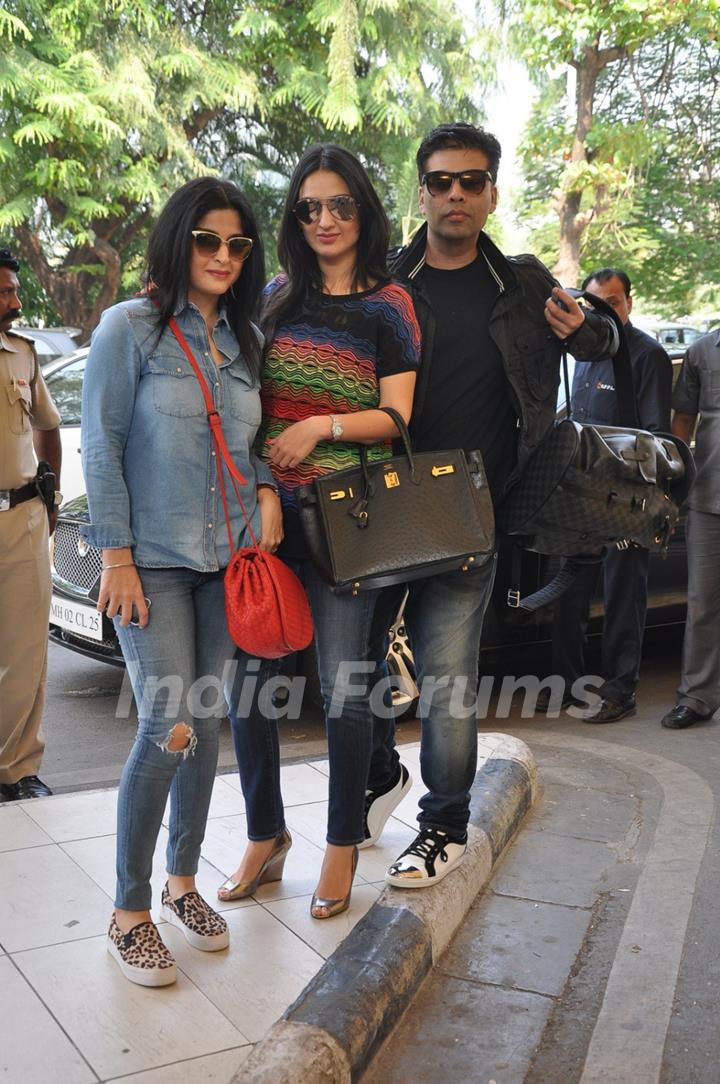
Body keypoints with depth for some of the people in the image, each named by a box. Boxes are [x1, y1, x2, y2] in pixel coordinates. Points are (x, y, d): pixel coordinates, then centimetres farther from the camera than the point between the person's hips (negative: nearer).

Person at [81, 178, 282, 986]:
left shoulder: (245, 339, 10)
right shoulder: (131, 328, -6)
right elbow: (101, 448, -8)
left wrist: (267, 490, -2)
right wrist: (116, 556, -13)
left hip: (227, 557, 5)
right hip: (154, 562, -5)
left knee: (205, 722, 10)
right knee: (169, 728, -10)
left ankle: (182, 882, 28)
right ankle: (129, 914, 7)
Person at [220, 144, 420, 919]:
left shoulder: (387, 305, 1)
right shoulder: (275, 299, 12)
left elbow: (397, 418, -3)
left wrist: (323, 426, -18)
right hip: (263, 512, 4)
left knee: (343, 688, 3)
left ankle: (343, 843, 21)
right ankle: (265, 834, 25)